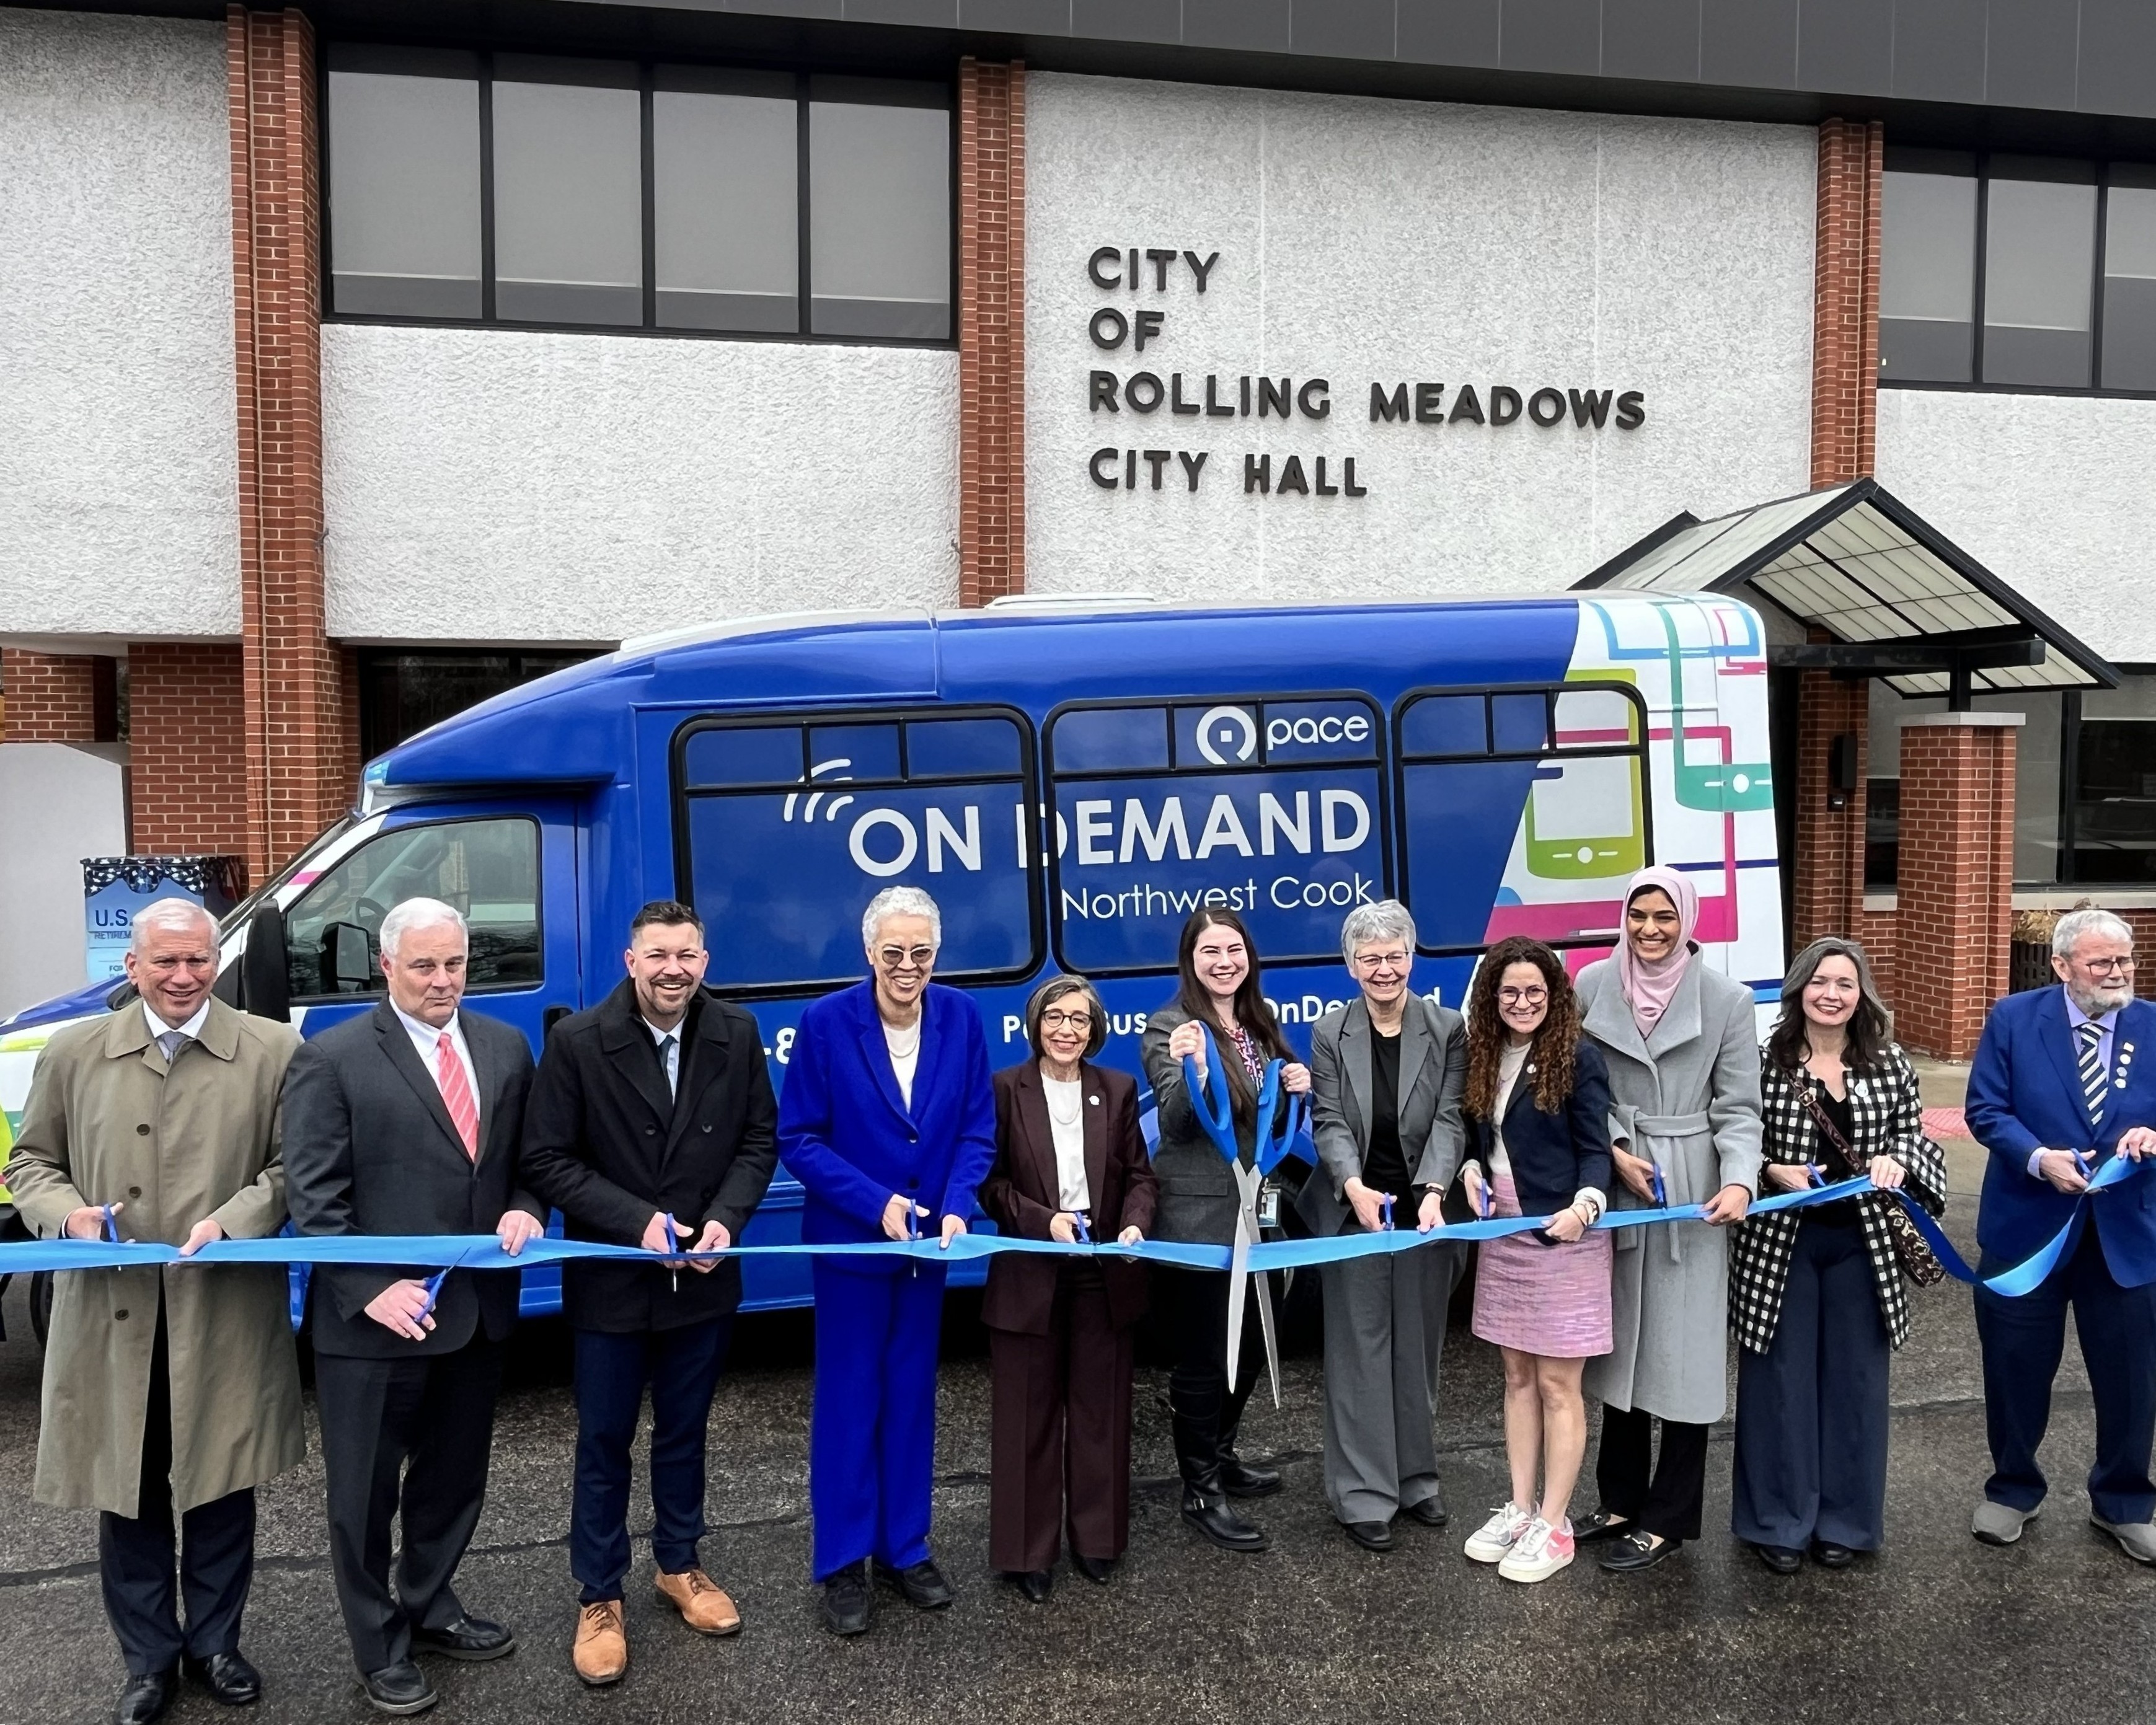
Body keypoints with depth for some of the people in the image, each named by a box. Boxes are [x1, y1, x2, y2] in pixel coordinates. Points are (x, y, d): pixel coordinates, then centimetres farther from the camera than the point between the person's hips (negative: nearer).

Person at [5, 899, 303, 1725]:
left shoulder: (272, 1051, -1)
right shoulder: (73, 1053, 5)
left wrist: (231, 1222, -16)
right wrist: (68, 1214, -8)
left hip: (225, 1318, -1)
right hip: (111, 1319, 1)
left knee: (221, 1489, 12)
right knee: (128, 1497, 11)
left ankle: (215, 1643, 32)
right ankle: (148, 1659, 30)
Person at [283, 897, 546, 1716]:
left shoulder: (506, 1048, 6)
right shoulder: (331, 1059, -9)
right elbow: (314, 1196, -11)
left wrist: (523, 1210, -8)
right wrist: (371, 1290, -19)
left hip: (478, 1312, 5)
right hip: (374, 1320, -4)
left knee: (454, 1478, 20)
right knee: (366, 1492, 11)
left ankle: (429, 1607, 41)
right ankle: (380, 1647, 29)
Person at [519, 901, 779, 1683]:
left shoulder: (736, 1034, -6)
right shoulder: (577, 1042, -15)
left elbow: (760, 1140, 1)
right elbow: (545, 1161, -13)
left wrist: (726, 1219, -15)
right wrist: (637, 1221, -22)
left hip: (702, 1278, 3)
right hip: (610, 1280, -2)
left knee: (683, 1432, 20)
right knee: (604, 1443, 12)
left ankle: (679, 1566, 40)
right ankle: (599, 1599, 30)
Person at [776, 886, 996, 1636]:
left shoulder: (960, 1017, -6)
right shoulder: (825, 1022, -15)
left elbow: (977, 1130, -2)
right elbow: (798, 1138, -12)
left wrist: (955, 1208, -16)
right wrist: (877, 1203, -21)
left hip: (928, 1242, 3)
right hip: (850, 1243, -3)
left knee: (912, 1399, 15)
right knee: (848, 1402, 8)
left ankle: (904, 1548, 31)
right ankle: (842, 1562, 23)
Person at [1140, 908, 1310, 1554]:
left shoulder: (1258, 1025, 9)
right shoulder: (1171, 1029, -13)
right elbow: (1177, 1125, -21)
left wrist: (1297, 1091, -5)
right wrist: (1191, 1067, -39)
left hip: (1252, 1212, 8)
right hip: (1198, 1218, -8)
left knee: (1248, 1346, 19)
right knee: (1203, 1356, 3)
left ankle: (1220, 1457, 38)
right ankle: (1200, 1493, 17)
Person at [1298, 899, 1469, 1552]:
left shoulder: (1448, 1029, -3)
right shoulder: (1330, 1034, -3)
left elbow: (1448, 1120, -10)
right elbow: (1329, 1124, -9)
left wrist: (1432, 1193, -25)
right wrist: (1354, 1187, -26)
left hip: (1421, 1211, 1)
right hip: (1354, 1214, -1)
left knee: (1418, 1348, 13)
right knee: (1360, 1352, 5)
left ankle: (1416, 1475, 30)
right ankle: (1364, 1493, 15)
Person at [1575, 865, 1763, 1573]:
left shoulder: (1727, 998, -5)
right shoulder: (1592, 986, 0)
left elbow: (1739, 1108, -4)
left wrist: (1739, 1180, -20)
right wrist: (1614, 1153, -10)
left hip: (1692, 1194, -2)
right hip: (1613, 1187, 3)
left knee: (1683, 1354, 2)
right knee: (1620, 1344, 14)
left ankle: (1667, 1519, 16)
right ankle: (1621, 1499, 30)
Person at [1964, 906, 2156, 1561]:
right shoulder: (2014, 1018, -6)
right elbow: (1986, 1110, -7)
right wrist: (2039, 1159, -22)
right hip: (2027, 1225, -1)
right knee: (2016, 1371, 11)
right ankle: (2012, 1488, 32)